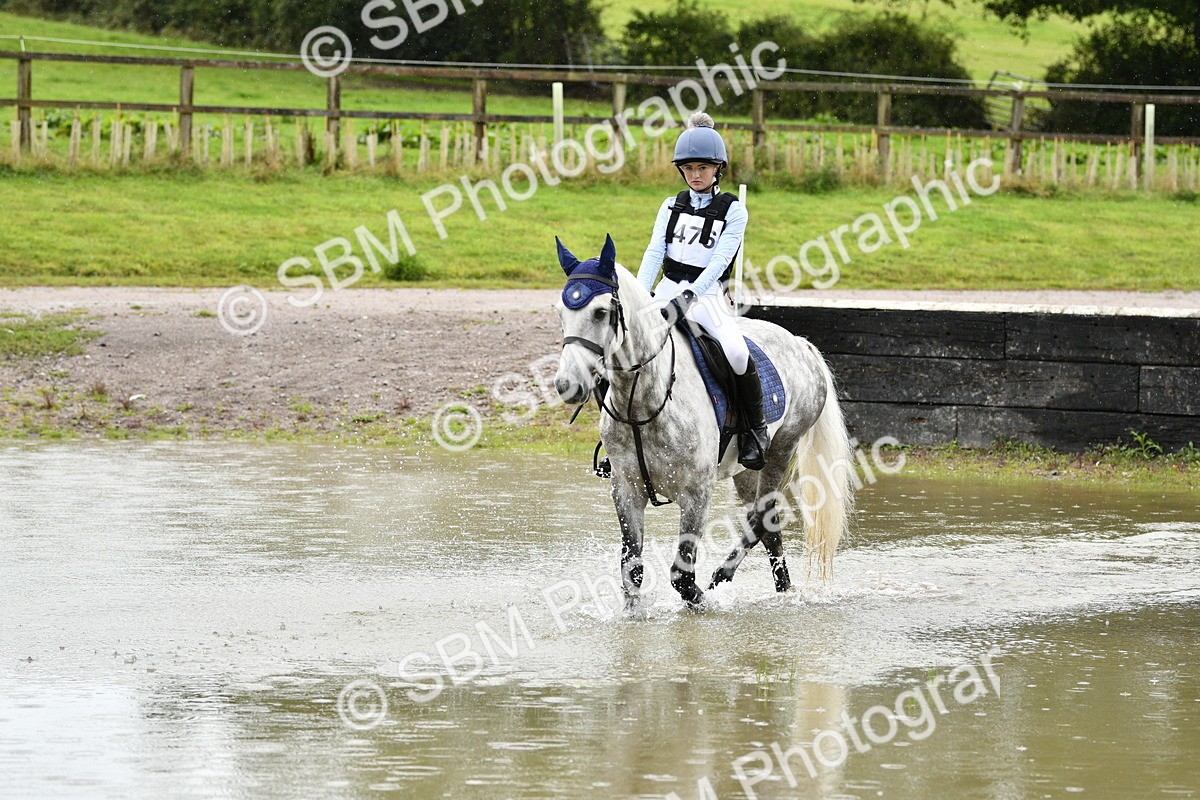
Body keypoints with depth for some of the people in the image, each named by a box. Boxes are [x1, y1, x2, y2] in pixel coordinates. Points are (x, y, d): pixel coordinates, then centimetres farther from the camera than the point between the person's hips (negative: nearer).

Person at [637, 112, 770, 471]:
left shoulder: (733, 210, 1)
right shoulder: (672, 207, 13)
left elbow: (719, 261, -10)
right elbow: (654, 252, 3)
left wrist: (689, 296, -24)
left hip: (708, 294, -4)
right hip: (667, 290, 4)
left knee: (736, 351, -31)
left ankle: (755, 428, -11)